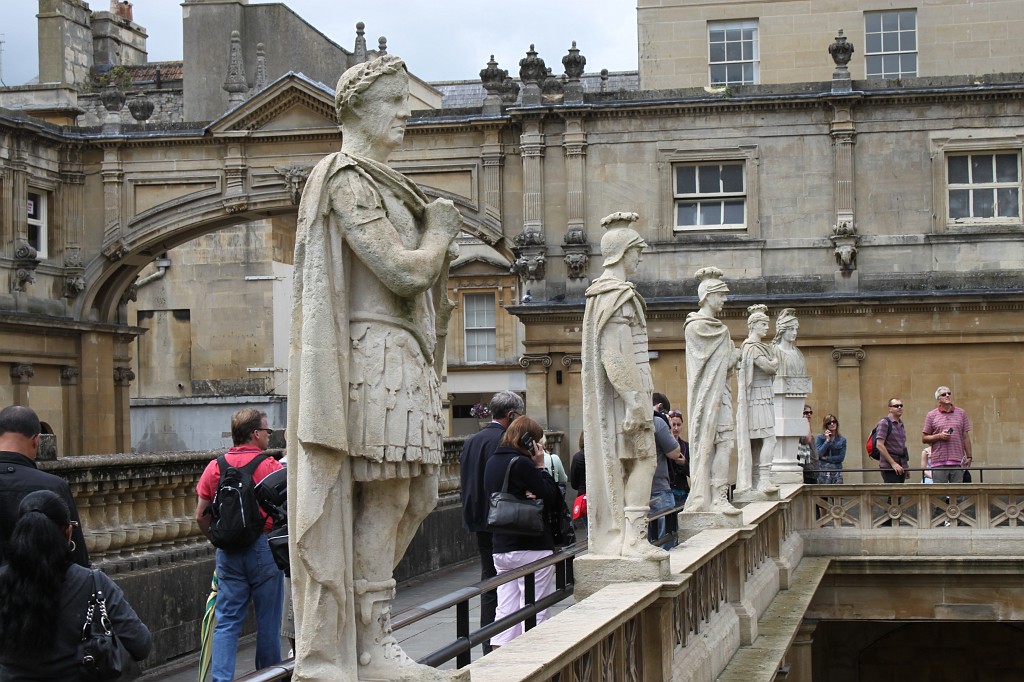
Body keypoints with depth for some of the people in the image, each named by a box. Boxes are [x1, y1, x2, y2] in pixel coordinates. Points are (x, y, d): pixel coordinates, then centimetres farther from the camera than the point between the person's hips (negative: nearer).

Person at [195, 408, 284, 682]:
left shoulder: (215, 467, 3)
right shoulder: (271, 467, -8)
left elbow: (201, 516, 5)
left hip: (228, 553, 3)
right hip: (264, 548, -3)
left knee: (226, 621, 5)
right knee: (267, 621, 9)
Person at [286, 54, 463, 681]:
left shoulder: (380, 182, 21)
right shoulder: (349, 180, -9)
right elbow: (403, 272, -15)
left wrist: (439, 246, 7)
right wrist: (438, 233, 1)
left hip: (404, 360, 10)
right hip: (375, 355, -10)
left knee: (400, 500, 9)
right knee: (382, 498, -8)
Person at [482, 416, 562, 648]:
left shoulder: (492, 462, 10)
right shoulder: (522, 464, -15)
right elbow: (552, 499, -12)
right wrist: (541, 466, -5)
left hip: (501, 548, 7)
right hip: (532, 548, -7)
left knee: (505, 611, 8)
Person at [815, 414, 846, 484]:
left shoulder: (842, 440, 10)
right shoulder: (820, 438, 6)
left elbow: (841, 457, 1)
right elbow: (819, 454, -6)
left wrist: (826, 458, -5)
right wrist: (827, 440, -8)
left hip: (837, 471, 2)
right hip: (823, 470, -2)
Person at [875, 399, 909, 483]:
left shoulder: (901, 424, 19)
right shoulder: (884, 423, -6)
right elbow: (879, 445, -14)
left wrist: (906, 466, 19)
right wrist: (893, 463, -16)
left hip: (901, 467, 7)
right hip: (889, 467, -7)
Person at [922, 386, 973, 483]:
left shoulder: (961, 413, 11)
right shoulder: (931, 416, 7)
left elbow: (966, 437, 11)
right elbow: (924, 439, 6)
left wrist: (969, 457, 6)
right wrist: (939, 436, -9)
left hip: (957, 462, 1)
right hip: (939, 463, -1)